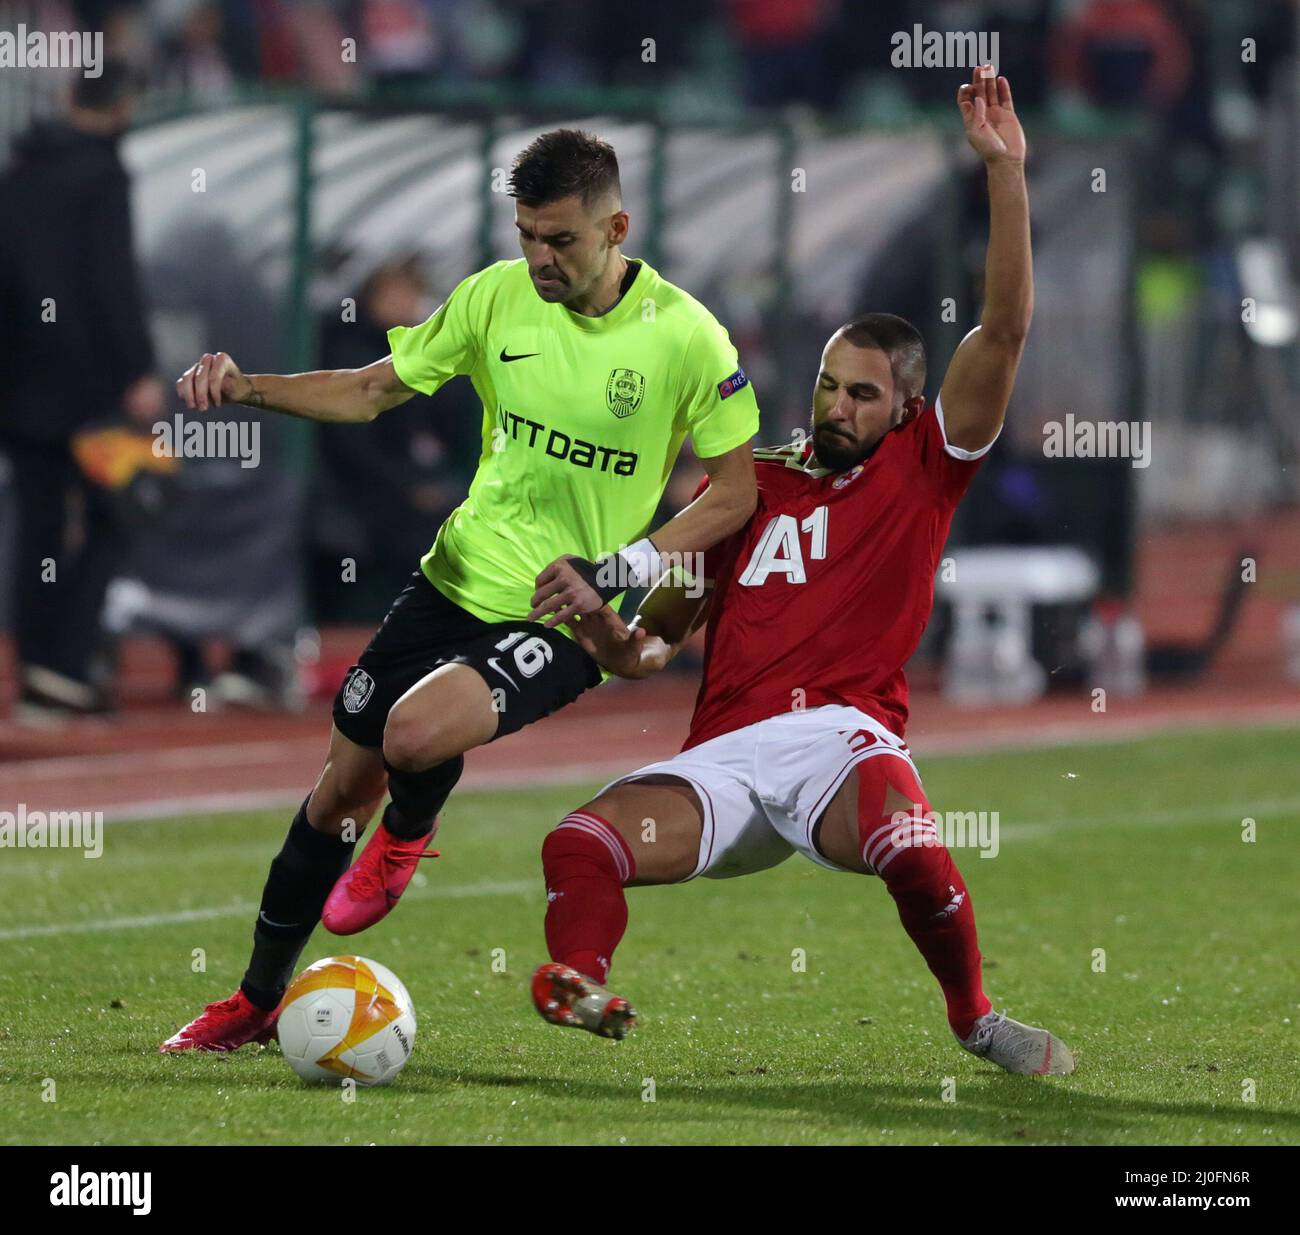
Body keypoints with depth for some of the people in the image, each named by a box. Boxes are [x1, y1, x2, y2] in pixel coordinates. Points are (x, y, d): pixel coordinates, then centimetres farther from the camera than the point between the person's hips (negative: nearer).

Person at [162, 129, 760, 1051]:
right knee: (343, 782, 6)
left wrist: (617, 570, -17)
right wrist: (244, 387, -6)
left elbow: (736, 491, -7)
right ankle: (259, 1000, 23)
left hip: (563, 620, -5)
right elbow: (370, 392, 9)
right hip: (457, 581, 5)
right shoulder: (497, 298, -1)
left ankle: (408, 837, 9)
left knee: (415, 734, -29)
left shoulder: (684, 336, -13)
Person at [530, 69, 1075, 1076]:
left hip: (843, 734, -3)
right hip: (723, 755, 3)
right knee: (580, 847, -25)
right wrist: (608, 633, 1)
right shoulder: (749, 484, 22)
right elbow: (657, 642, 26)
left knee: (910, 850, -35)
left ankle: (976, 1020, -11)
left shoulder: (924, 468, 12)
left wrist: (1005, 169, -4)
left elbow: (1006, 328, 2)